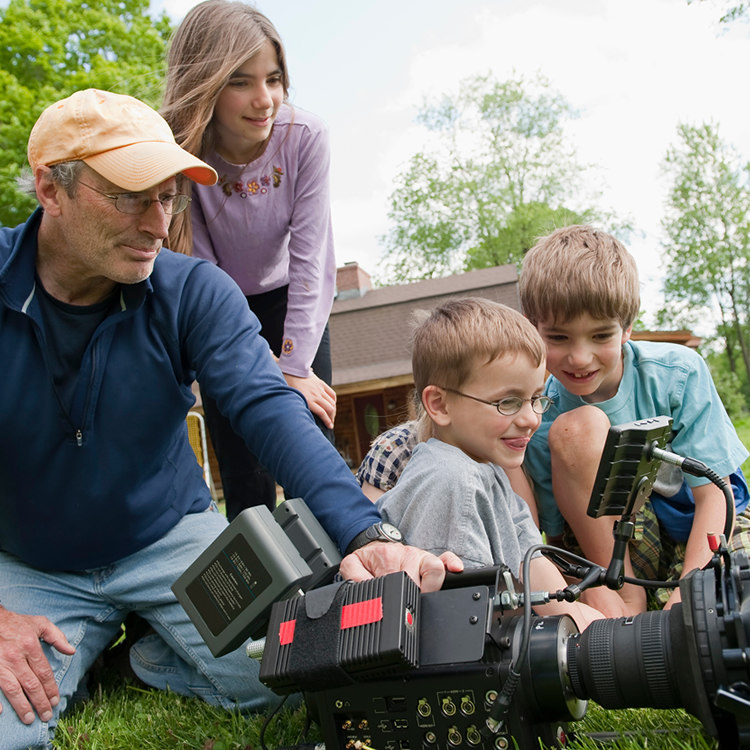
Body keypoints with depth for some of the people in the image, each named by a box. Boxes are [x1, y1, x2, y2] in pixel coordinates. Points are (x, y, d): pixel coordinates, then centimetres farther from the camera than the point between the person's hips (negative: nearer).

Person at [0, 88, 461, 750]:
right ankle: (82, 657, 14)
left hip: (170, 540, 1)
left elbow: (267, 409, -26)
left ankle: (153, 658, 13)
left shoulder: (194, 292, -13)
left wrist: (365, 534, -42)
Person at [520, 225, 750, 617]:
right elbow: (559, 541, -12)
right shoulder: (541, 422, -17)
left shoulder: (678, 372, -17)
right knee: (575, 428, -28)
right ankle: (628, 598, -18)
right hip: (613, 546, 1)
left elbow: (714, 496, -15)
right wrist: (602, 594, -32)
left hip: (701, 531, 0)